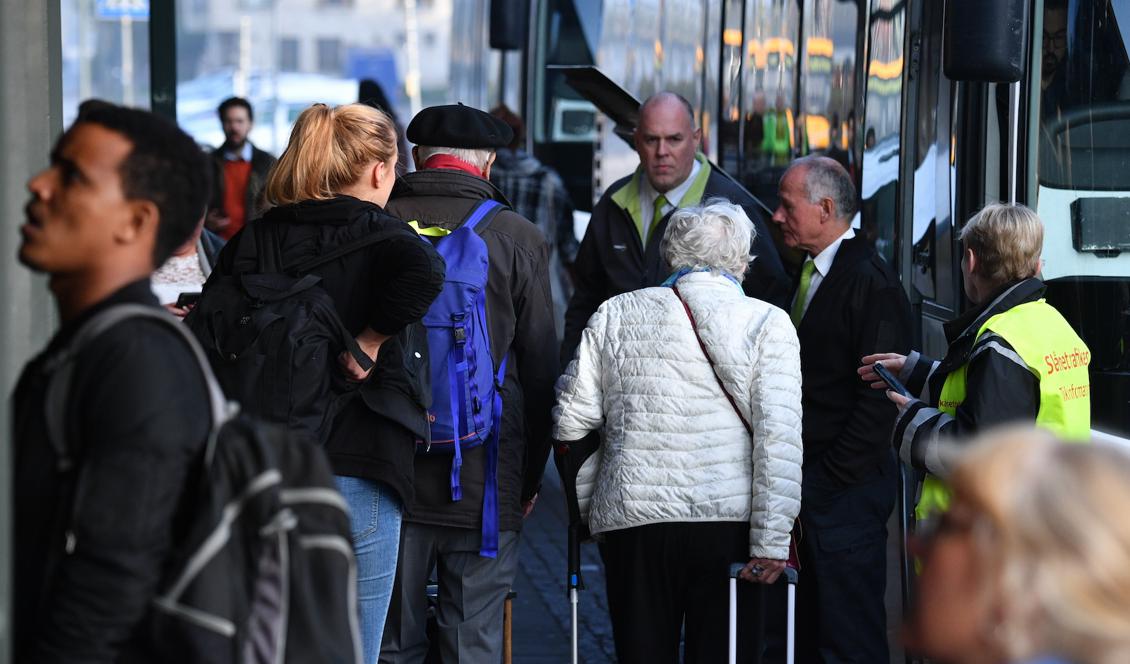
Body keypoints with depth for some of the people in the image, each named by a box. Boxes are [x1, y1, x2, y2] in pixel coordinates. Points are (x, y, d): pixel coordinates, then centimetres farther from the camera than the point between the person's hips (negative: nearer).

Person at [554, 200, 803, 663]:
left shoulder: (615, 315, 6)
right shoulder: (767, 323, 0)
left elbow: (571, 421, 4)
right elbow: (778, 438, -8)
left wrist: (584, 503, 20)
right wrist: (772, 542, -8)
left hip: (632, 521, 1)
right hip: (729, 522, -1)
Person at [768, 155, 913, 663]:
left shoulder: (871, 283, -13)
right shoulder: (807, 274, 15)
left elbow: (878, 398, -18)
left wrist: (828, 482, -16)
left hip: (844, 488, -9)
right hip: (808, 487, 9)